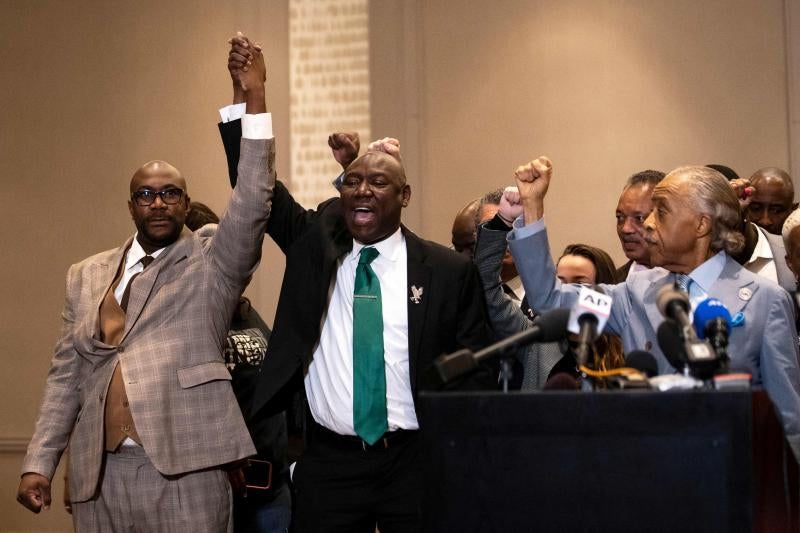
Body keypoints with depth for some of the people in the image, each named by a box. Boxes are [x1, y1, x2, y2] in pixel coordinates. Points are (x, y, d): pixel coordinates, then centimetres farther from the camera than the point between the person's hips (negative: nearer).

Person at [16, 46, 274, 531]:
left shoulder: (212, 261, 5)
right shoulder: (87, 275, 15)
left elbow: (253, 203, -12)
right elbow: (66, 377, 15)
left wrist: (255, 97, -20)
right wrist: (39, 464, 6)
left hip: (184, 470, -3)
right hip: (98, 473, 4)